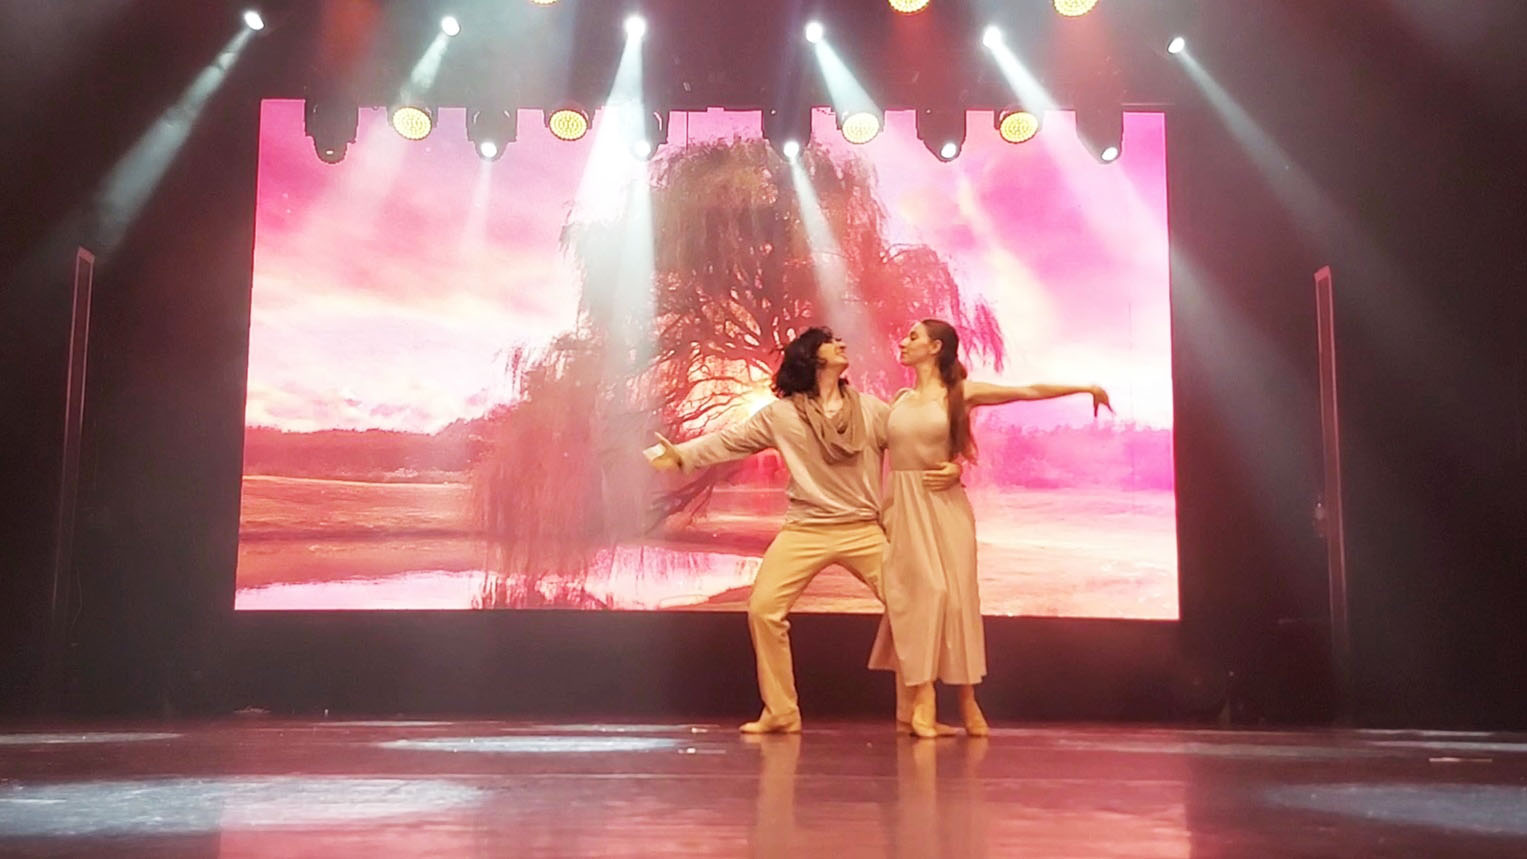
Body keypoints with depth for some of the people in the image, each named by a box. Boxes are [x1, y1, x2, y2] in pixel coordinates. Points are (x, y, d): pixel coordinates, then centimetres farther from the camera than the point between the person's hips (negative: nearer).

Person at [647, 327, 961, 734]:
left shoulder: (871, 409, 5)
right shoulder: (781, 414, 2)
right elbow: (729, 441, 4)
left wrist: (951, 465, -16)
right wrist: (681, 454, -9)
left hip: (864, 530, 1)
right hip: (805, 530, 0)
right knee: (763, 607, -11)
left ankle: (914, 710, 11)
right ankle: (780, 713, 3)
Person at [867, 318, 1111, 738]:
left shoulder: (960, 393, 2)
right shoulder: (899, 400, 12)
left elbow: (1030, 391, -1)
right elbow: (882, 449, 16)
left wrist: (1085, 388, -3)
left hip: (944, 505, -2)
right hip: (904, 508, 2)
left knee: (958, 596, -2)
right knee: (919, 595, -6)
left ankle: (968, 704, 7)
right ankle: (921, 703, -5)